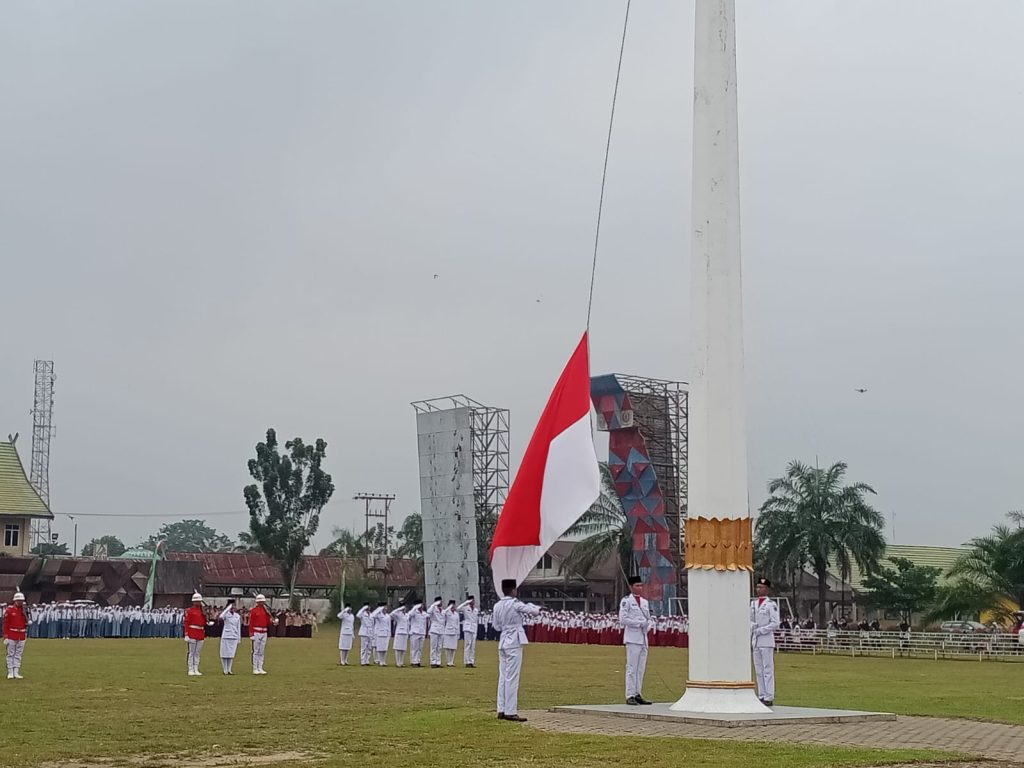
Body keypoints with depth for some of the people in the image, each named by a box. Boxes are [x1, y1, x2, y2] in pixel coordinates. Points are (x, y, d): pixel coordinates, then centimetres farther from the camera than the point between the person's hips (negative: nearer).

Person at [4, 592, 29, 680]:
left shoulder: (24, 610, 10)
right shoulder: (9, 609, -5)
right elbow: (5, 624, -6)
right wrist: (5, 636, -10)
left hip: (21, 636, 4)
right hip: (11, 635, -4)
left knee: (18, 655, 7)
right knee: (10, 654, 2)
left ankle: (16, 673, 9)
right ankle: (10, 673, 5)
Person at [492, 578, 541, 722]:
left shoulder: (497, 606, 6)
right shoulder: (515, 604, -13)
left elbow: (497, 626, 12)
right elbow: (535, 612, -7)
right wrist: (533, 606, 13)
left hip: (502, 643, 7)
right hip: (514, 643, -7)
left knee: (503, 677, 11)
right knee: (512, 678, -5)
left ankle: (501, 710, 13)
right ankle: (510, 712, -5)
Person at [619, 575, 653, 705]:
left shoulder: (645, 602, 16)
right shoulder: (626, 601, -5)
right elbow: (622, 619, -13)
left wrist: (648, 625, -1)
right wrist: (640, 623, -15)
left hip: (644, 638, 7)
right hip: (632, 639, -7)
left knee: (641, 668, 8)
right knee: (632, 668, -8)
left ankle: (638, 694, 13)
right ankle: (630, 696, -7)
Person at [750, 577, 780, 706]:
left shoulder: (771, 605, -7)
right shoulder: (753, 604, 14)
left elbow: (775, 624, -12)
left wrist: (760, 630, -14)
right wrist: (750, 639, 12)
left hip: (766, 641, -7)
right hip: (756, 641, 7)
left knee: (768, 670, -5)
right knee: (758, 671, 9)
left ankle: (769, 697, -4)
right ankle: (761, 696, 14)